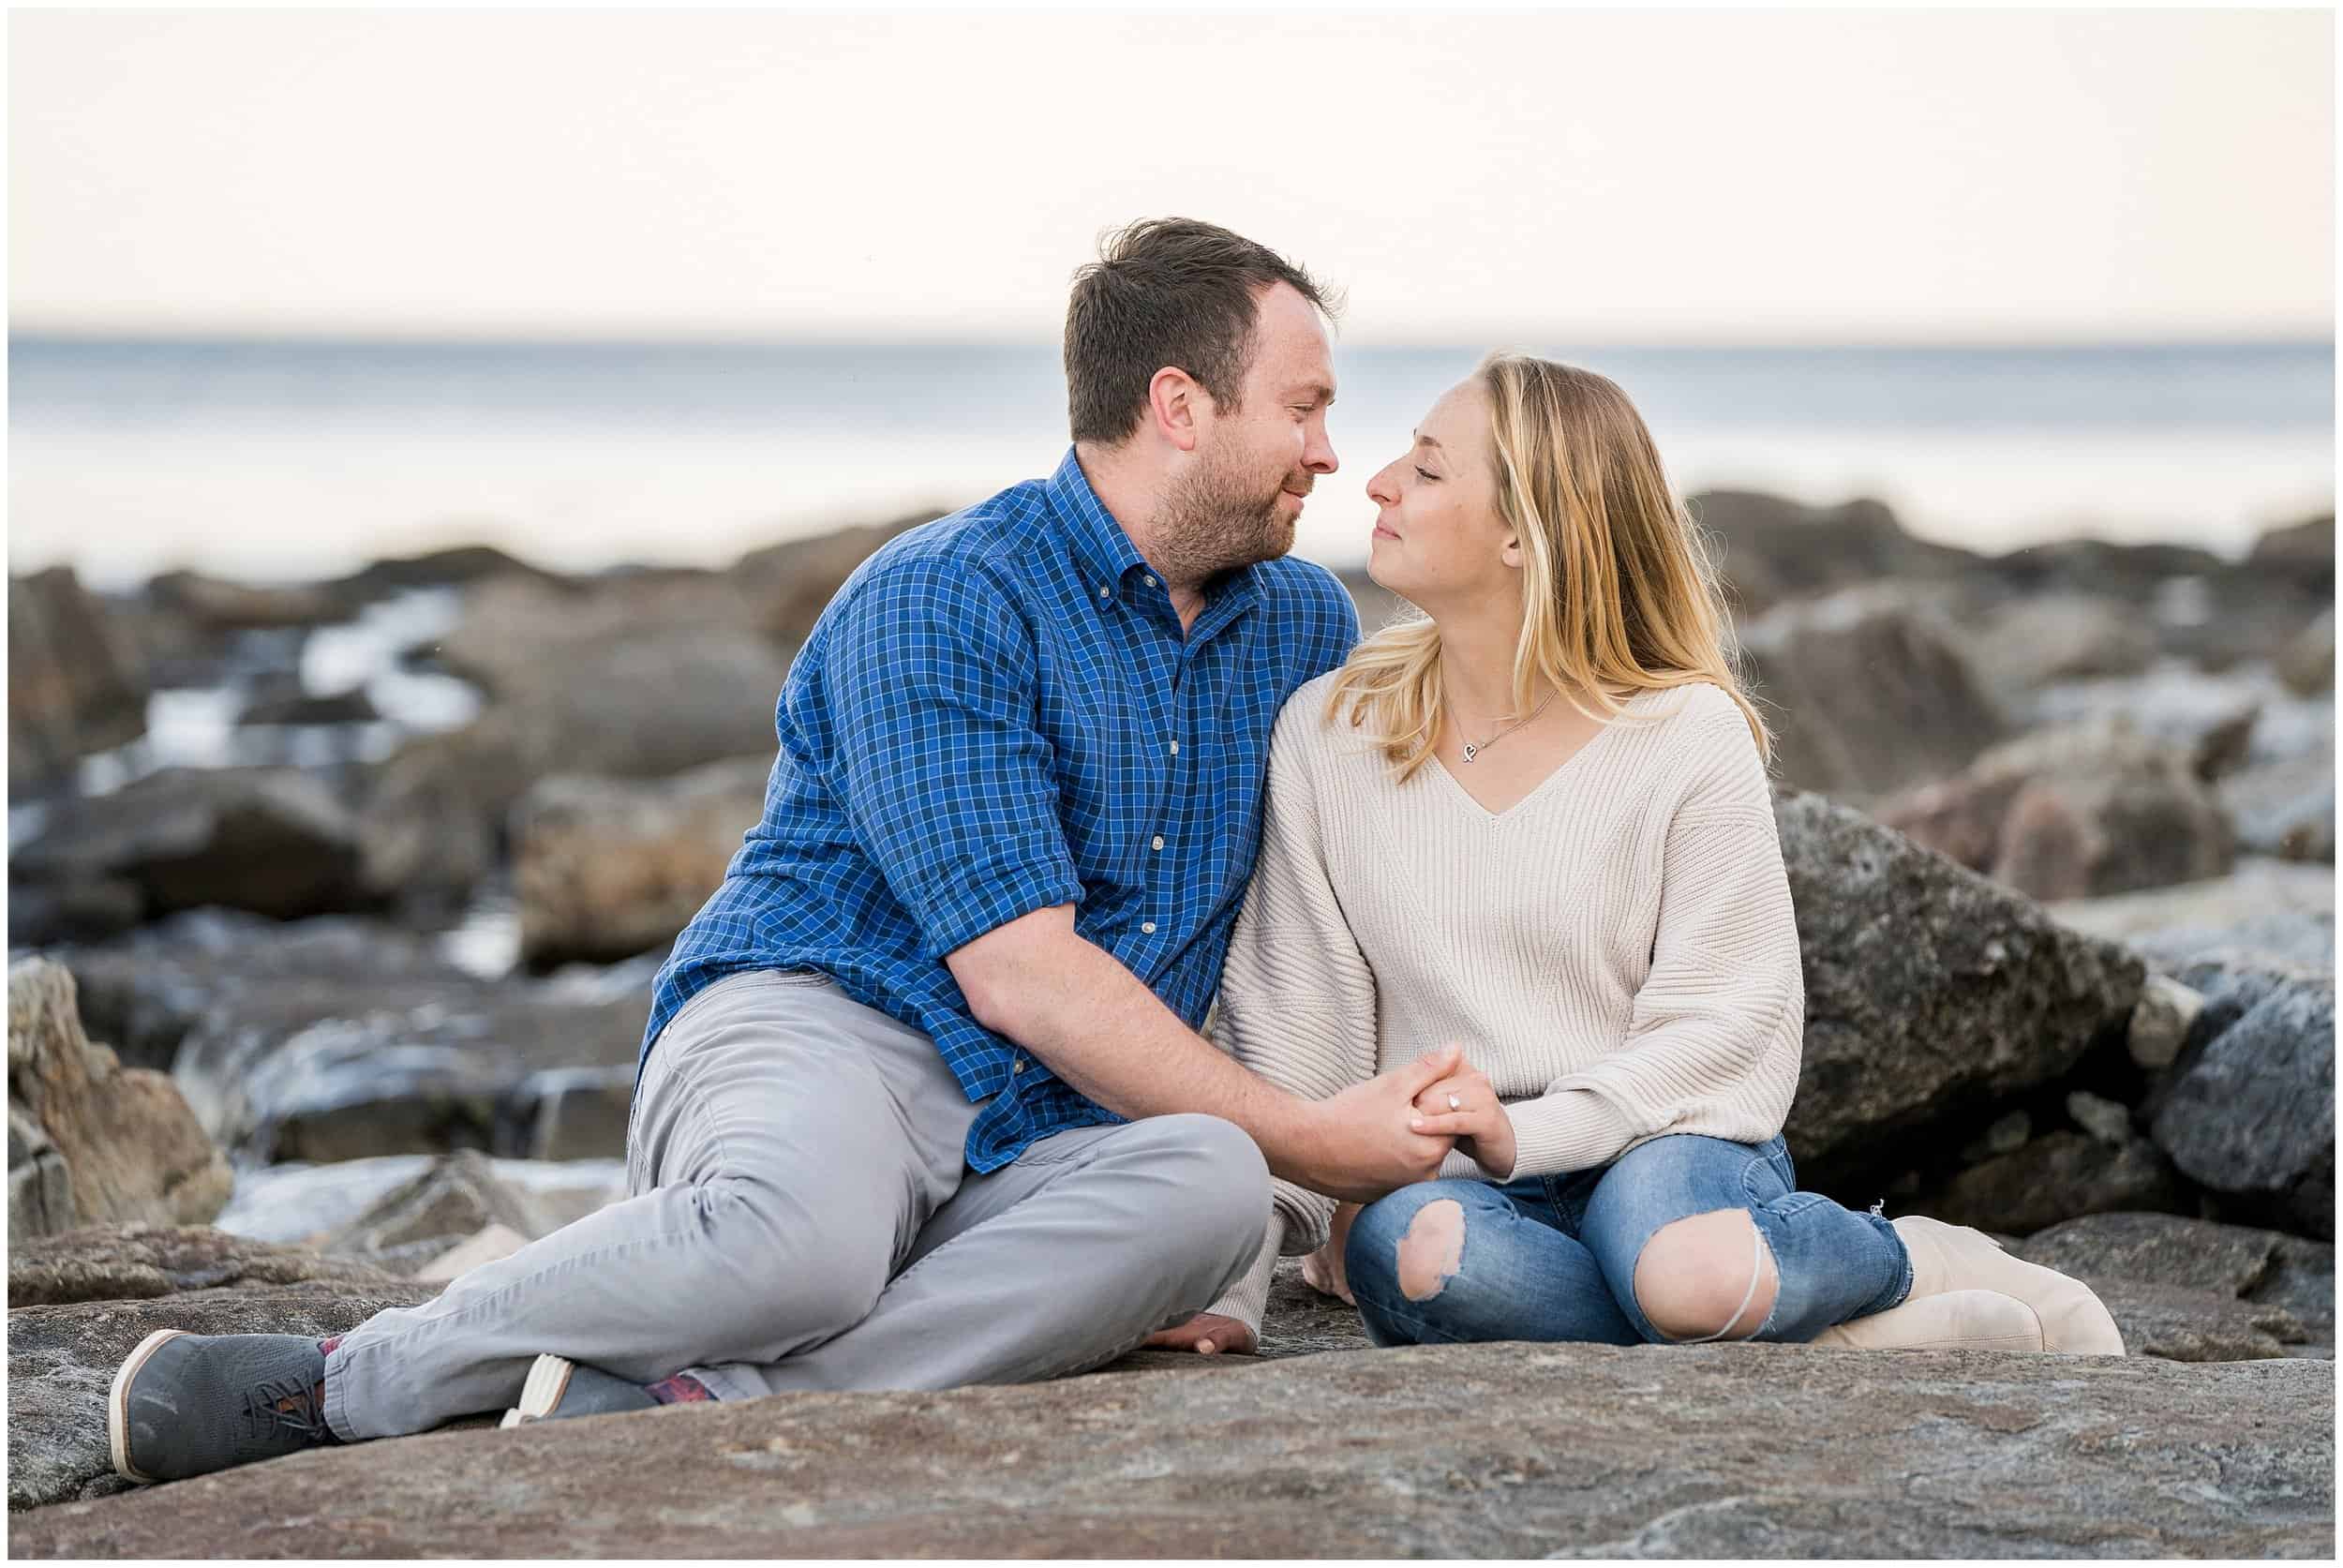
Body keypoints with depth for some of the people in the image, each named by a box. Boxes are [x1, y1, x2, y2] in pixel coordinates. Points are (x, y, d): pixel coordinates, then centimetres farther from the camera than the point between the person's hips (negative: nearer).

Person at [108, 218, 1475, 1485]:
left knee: (1212, 1188, -33)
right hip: (815, 1026, -5)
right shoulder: (940, 602, -7)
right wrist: (1307, 1137, -10)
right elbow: (1022, 976, -14)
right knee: (802, 1234, -43)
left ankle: (695, 1400, -37)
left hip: (1038, 1139, 6)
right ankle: (339, 1380, -21)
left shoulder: (1306, 625, 16)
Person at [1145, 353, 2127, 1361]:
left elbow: (1726, 1024, -7)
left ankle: (1922, 1263, -5)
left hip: (1666, 1142, -2)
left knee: (1687, 1269, -39)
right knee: (1413, 1254, -36)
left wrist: (1527, 1132, -22)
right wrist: (1232, 1292, -7)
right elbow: (1285, 1041, 2)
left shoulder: (1690, 736, -4)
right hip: (1454, 1189, 2)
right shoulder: (1328, 733, 3)